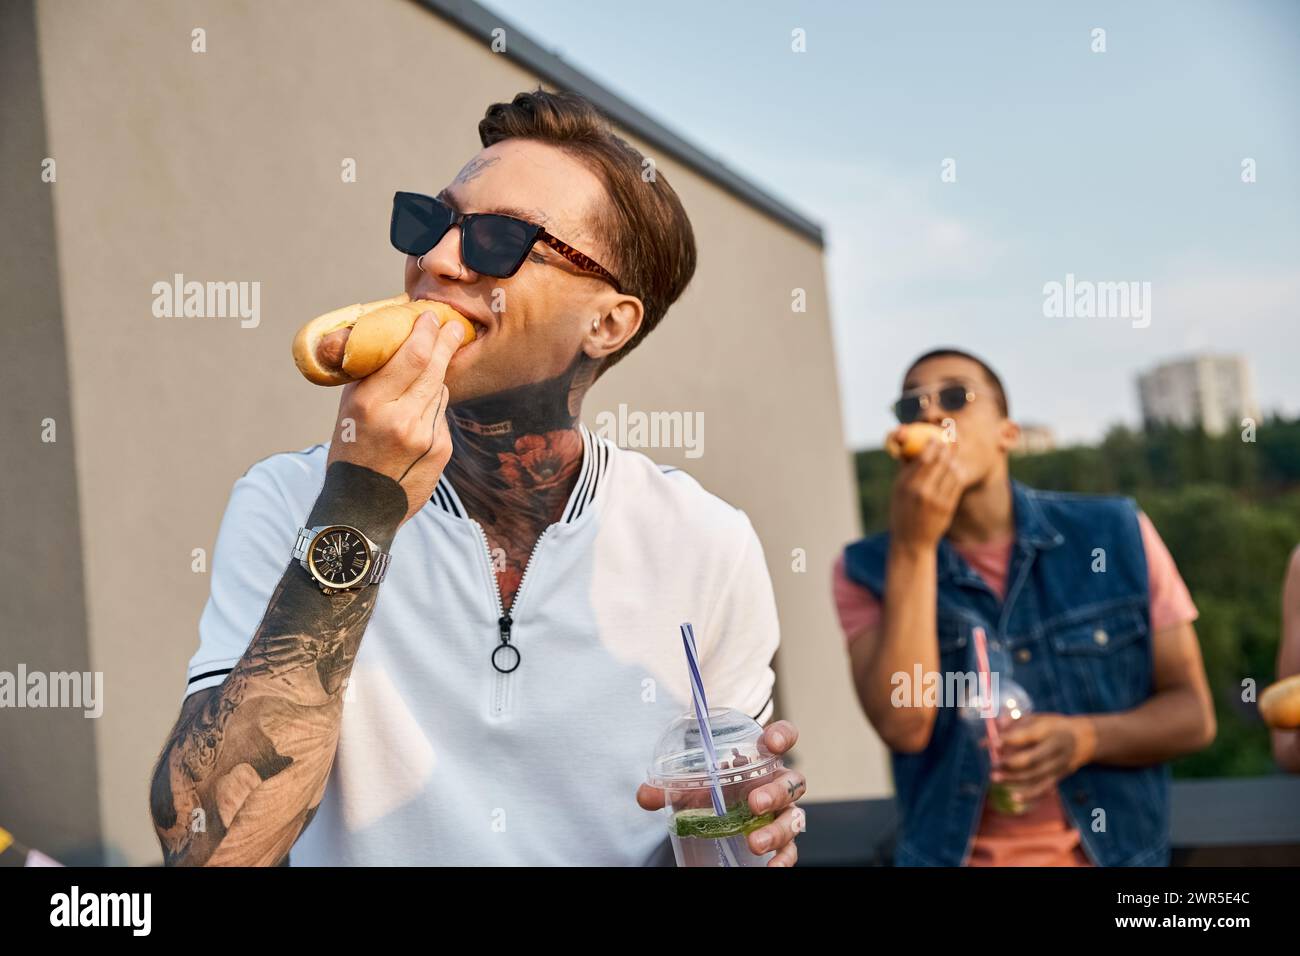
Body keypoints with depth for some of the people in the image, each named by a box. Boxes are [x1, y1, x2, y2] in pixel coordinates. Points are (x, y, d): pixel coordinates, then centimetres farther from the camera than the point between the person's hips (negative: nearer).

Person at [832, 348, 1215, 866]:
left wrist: (1086, 739, -15)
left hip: (1110, 851, 0)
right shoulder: (867, 570, -2)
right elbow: (903, 725, -15)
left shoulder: (1117, 535, -1)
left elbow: (1192, 713, 2)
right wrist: (911, 547, -17)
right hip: (954, 854, 0)